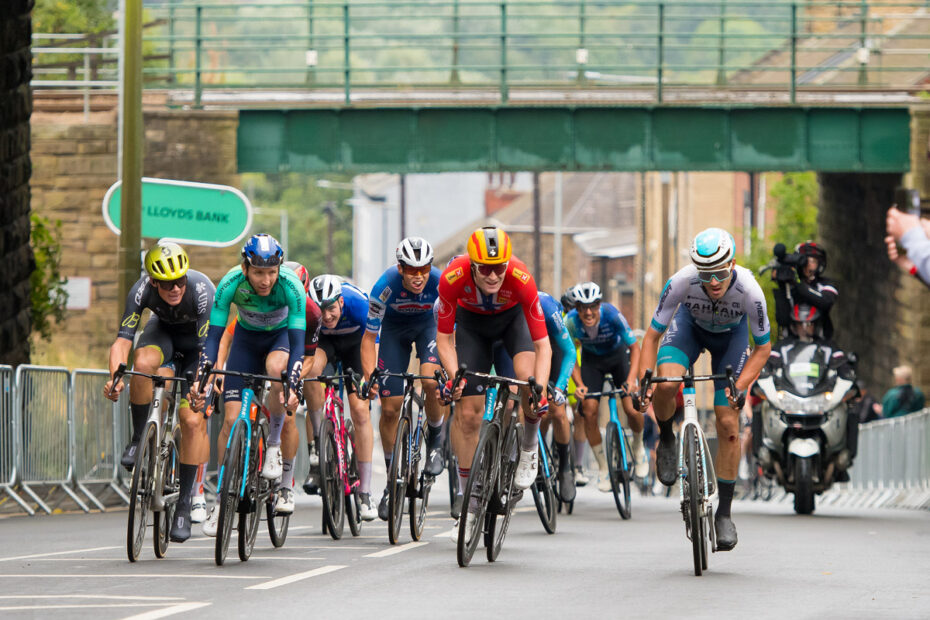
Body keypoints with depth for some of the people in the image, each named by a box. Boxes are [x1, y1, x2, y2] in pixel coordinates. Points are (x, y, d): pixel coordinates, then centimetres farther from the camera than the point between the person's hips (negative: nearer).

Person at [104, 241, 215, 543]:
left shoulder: (201, 290, -37)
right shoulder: (142, 290, -30)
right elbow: (122, 340, -33)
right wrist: (115, 378, -51)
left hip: (197, 339, -2)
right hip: (164, 329, 2)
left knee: (194, 421, -14)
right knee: (143, 363, -35)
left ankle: (184, 503, -4)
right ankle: (138, 438, -14)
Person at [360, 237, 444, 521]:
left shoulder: (440, 283, -33)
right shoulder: (385, 286, -33)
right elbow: (369, 337, -25)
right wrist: (369, 377, -37)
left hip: (428, 324, 0)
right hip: (395, 328, 0)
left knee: (431, 381, -30)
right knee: (390, 408, -4)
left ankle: (435, 439, 0)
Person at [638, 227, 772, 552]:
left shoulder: (749, 291, -37)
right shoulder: (681, 282, -36)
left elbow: (763, 347, -21)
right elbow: (652, 336, -24)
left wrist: (740, 387, -33)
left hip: (731, 334, 0)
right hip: (691, 325, 0)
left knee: (728, 425, -8)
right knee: (666, 384, -31)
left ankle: (724, 513, 4)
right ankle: (666, 438, 3)